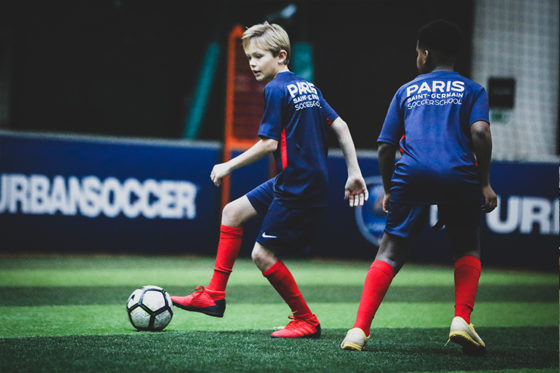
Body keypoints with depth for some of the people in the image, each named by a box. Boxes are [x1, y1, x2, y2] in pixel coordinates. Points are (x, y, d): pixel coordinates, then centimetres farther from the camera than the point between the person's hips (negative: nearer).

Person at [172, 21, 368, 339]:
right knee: (233, 212, 15)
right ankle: (214, 296, 20)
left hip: (299, 190, -10)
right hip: (288, 182, 10)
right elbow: (341, 126, 10)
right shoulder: (308, 87, 12)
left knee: (263, 254, -3)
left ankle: (306, 321, 6)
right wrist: (354, 173, 12)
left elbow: (269, 144, -17)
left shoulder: (276, 90, -13)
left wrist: (229, 166, -7)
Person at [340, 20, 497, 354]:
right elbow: (480, 132, -2)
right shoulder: (472, 90, 16)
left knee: (390, 252, 6)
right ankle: (462, 321, -1)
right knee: (467, 249, 19)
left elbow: (386, 148, 18)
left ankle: (360, 329, -7)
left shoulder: (407, 91, 21)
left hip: (412, 175, 1)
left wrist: (388, 190, 29)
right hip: (459, 176, -1)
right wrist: (485, 182, 3)